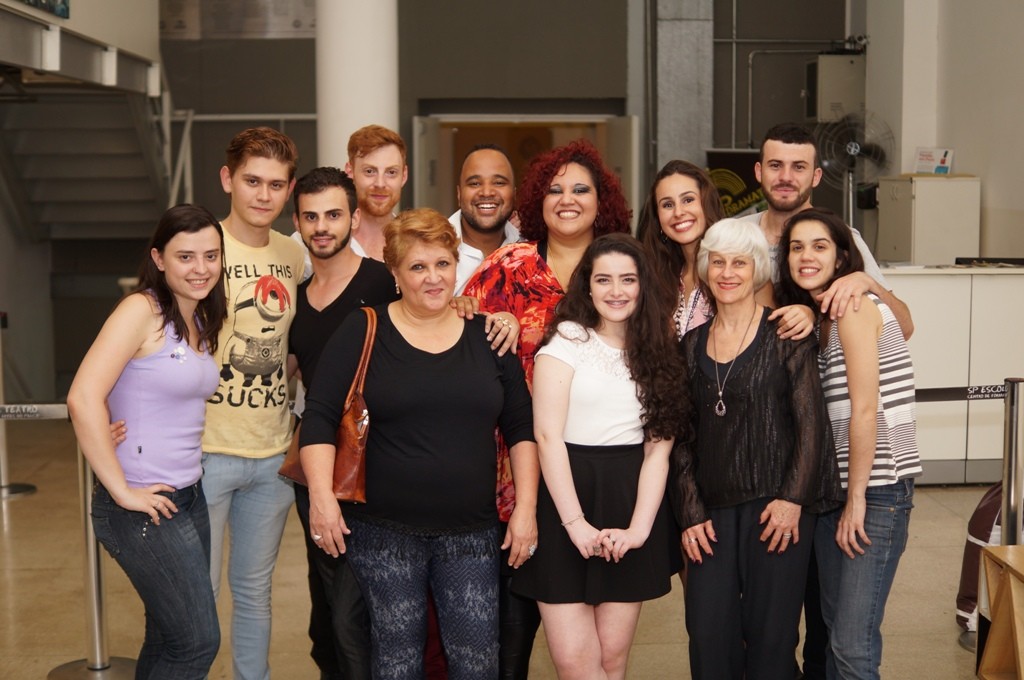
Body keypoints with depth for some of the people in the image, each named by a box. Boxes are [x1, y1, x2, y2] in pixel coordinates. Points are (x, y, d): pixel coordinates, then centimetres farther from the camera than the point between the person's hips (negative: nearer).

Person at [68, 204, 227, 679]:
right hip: (144, 507, -8)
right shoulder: (142, 310, -14)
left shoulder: (202, 320, 10)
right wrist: (122, 492, -20)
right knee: (198, 642, -2)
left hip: (189, 497, 8)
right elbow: (84, 398, -23)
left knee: (169, 639, 15)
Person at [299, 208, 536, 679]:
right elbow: (319, 417, -3)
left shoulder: (487, 336, 6)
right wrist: (321, 495, -13)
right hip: (383, 531, -2)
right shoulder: (363, 332, -1)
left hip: (470, 532, 2)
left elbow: (520, 428, 8)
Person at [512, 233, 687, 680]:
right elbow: (548, 436, -8)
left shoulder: (659, 353, 10)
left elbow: (658, 447, 2)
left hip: (632, 500, 3)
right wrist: (575, 522, -16)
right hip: (567, 496, -2)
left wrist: (639, 528, -11)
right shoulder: (567, 340, 0)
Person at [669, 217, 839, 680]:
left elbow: (811, 423, -5)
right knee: (708, 637, 2)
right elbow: (681, 438, 11)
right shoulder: (692, 345, 12)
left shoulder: (785, 335, -1)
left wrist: (792, 499, -13)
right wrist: (691, 514, 3)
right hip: (713, 513, 4)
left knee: (770, 637, 0)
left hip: (777, 507, -4)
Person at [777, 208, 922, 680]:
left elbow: (865, 409, -15)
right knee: (835, 627, 13)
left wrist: (857, 499, -12)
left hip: (877, 487, -8)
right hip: (832, 487, 9)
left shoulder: (853, 305, -11)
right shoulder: (814, 317, 14)